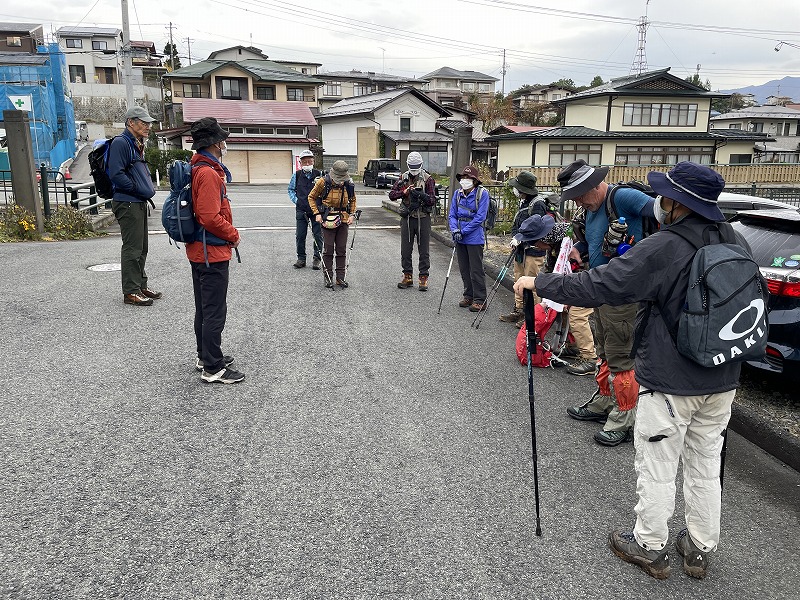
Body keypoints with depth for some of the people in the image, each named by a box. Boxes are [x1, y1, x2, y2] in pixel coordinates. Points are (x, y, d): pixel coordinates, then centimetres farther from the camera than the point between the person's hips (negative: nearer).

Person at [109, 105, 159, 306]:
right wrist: (139, 189, -15)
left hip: (139, 203, 10)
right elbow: (116, 175, -21)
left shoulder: (137, 144, 18)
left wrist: (149, 187, 11)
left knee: (141, 248, 15)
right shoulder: (120, 143, -13)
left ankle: (141, 286, 25)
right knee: (132, 248, -6)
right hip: (127, 204, -10)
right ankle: (130, 292, 1)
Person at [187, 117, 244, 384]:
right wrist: (233, 235, -11)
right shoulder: (209, 173, -20)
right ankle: (213, 369, 4)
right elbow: (210, 218, -26)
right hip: (212, 253, -11)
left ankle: (206, 356, 32)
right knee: (215, 312, -3)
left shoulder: (198, 169, 12)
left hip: (199, 251, 11)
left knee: (204, 308, 19)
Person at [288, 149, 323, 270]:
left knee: (317, 235, 2)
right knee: (300, 236, 5)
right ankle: (301, 259, 17)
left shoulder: (319, 174, 0)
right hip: (301, 210, 2)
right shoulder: (297, 175, 5)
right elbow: (291, 189, 17)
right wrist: (295, 200, 3)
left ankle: (317, 259, 12)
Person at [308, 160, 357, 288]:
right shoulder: (323, 182, -10)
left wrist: (351, 214, 4)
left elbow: (352, 200, 17)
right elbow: (311, 197, 3)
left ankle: (341, 277, 15)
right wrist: (317, 213, -6)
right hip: (327, 219, -3)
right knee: (328, 249, -1)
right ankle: (328, 278, 9)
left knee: (341, 249, 6)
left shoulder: (349, 184, -2)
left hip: (343, 219, 3)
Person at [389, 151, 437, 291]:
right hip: (407, 218, 3)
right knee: (405, 250, 7)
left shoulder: (428, 179, -2)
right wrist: (403, 192, -15)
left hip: (423, 218, -3)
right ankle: (407, 276, 19)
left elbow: (432, 201, -8)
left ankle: (423, 278, 10)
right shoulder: (403, 178, 8)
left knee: (424, 250, 2)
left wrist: (422, 195, -27)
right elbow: (391, 195, 2)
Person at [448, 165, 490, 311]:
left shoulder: (482, 193, -10)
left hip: (474, 237, -6)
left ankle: (479, 299, 9)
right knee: (464, 269, 15)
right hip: (460, 239, 6)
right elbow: (452, 214, 7)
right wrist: (455, 230, -11)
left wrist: (464, 231, -16)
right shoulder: (457, 193, 6)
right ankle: (468, 296, 28)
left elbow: (480, 217, -15)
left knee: (476, 270, -1)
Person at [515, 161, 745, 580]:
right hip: (722, 381, 7)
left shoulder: (662, 249, -22)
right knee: (706, 467, 19)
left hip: (671, 383, -7)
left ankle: (650, 548, 25)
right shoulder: (738, 243, 1)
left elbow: (597, 286, -23)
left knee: (657, 468, 9)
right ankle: (700, 548, 34)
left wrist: (539, 283, -13)